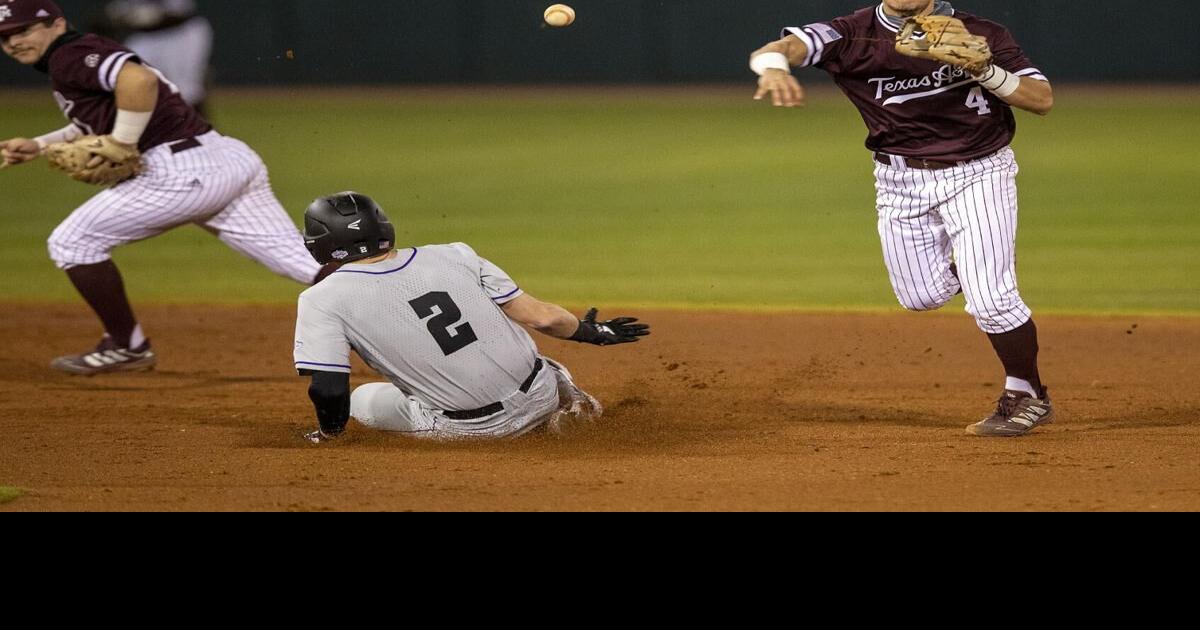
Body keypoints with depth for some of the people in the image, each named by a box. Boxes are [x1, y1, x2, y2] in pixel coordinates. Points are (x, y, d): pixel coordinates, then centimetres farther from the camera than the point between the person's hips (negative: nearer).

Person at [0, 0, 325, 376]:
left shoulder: (70, 57, -6)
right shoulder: (80, 60, 25)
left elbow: (140, 80, -25)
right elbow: (92, 128, 40)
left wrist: (123, 142, -14)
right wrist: (39, 146, 29)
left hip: (186, 171, -10)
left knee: (72, 242, 4)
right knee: (303, 265, 1)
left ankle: (127, 347, 11)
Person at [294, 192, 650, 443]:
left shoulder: (323, 301, -11)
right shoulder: (453, 255, -1)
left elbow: (329, 391, -15)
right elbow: (541, 317, -1)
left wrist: (329, 434, 7)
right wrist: (591, 332, 19)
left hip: (467, 428, -5)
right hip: (538, 396, 5)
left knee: (361, 400, 22)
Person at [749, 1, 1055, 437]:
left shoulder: (981, 36, -11)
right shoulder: (854, 36, -12)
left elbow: (1043, 99, -13)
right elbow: (783, 48, -27)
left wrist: (981, 69, -30)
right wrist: (773, 66, -52)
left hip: (977, 174, -3)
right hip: (900, 182, 3)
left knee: (990, 300, -11)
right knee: (924, 297, 9)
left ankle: (1027, 397, 10)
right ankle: (967, 268, 43)